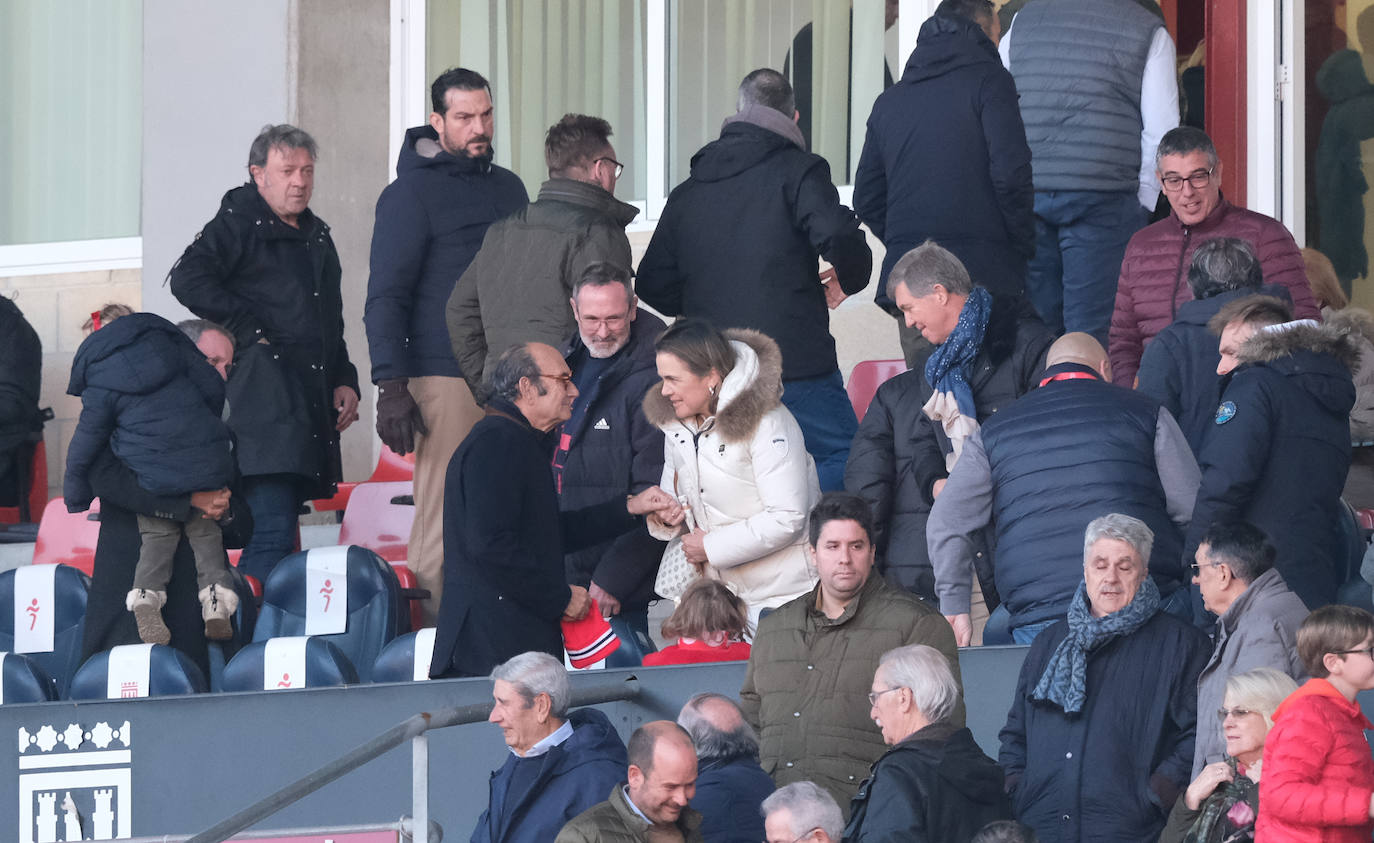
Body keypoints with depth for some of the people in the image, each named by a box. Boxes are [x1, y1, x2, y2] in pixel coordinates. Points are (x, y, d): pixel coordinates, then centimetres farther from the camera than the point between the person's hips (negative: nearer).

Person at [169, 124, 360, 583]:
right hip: (264, 402, -8)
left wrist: (345, 381, 18)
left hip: (310, 406, 8)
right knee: (272, 533, -18)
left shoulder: (316, 236, 24)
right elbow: (189, 278, -16)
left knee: (279, 532, 7)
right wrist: (249, 333, -14)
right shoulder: (238, 225, -1)